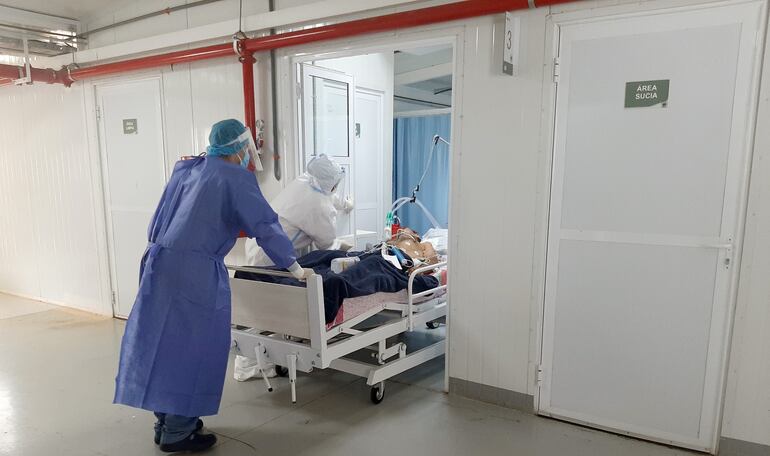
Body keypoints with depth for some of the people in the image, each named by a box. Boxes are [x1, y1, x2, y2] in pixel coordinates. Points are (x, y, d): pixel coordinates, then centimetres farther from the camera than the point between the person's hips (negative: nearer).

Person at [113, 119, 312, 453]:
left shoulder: (186, 169, 16)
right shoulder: (237, 178, -5)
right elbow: (264, 225, -7)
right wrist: (295, 267, 1)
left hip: (161, 262, 8)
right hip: (197, 273, -8)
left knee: (165, 342, 15)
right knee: (193, 348, 3)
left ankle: (166, 420, 30)